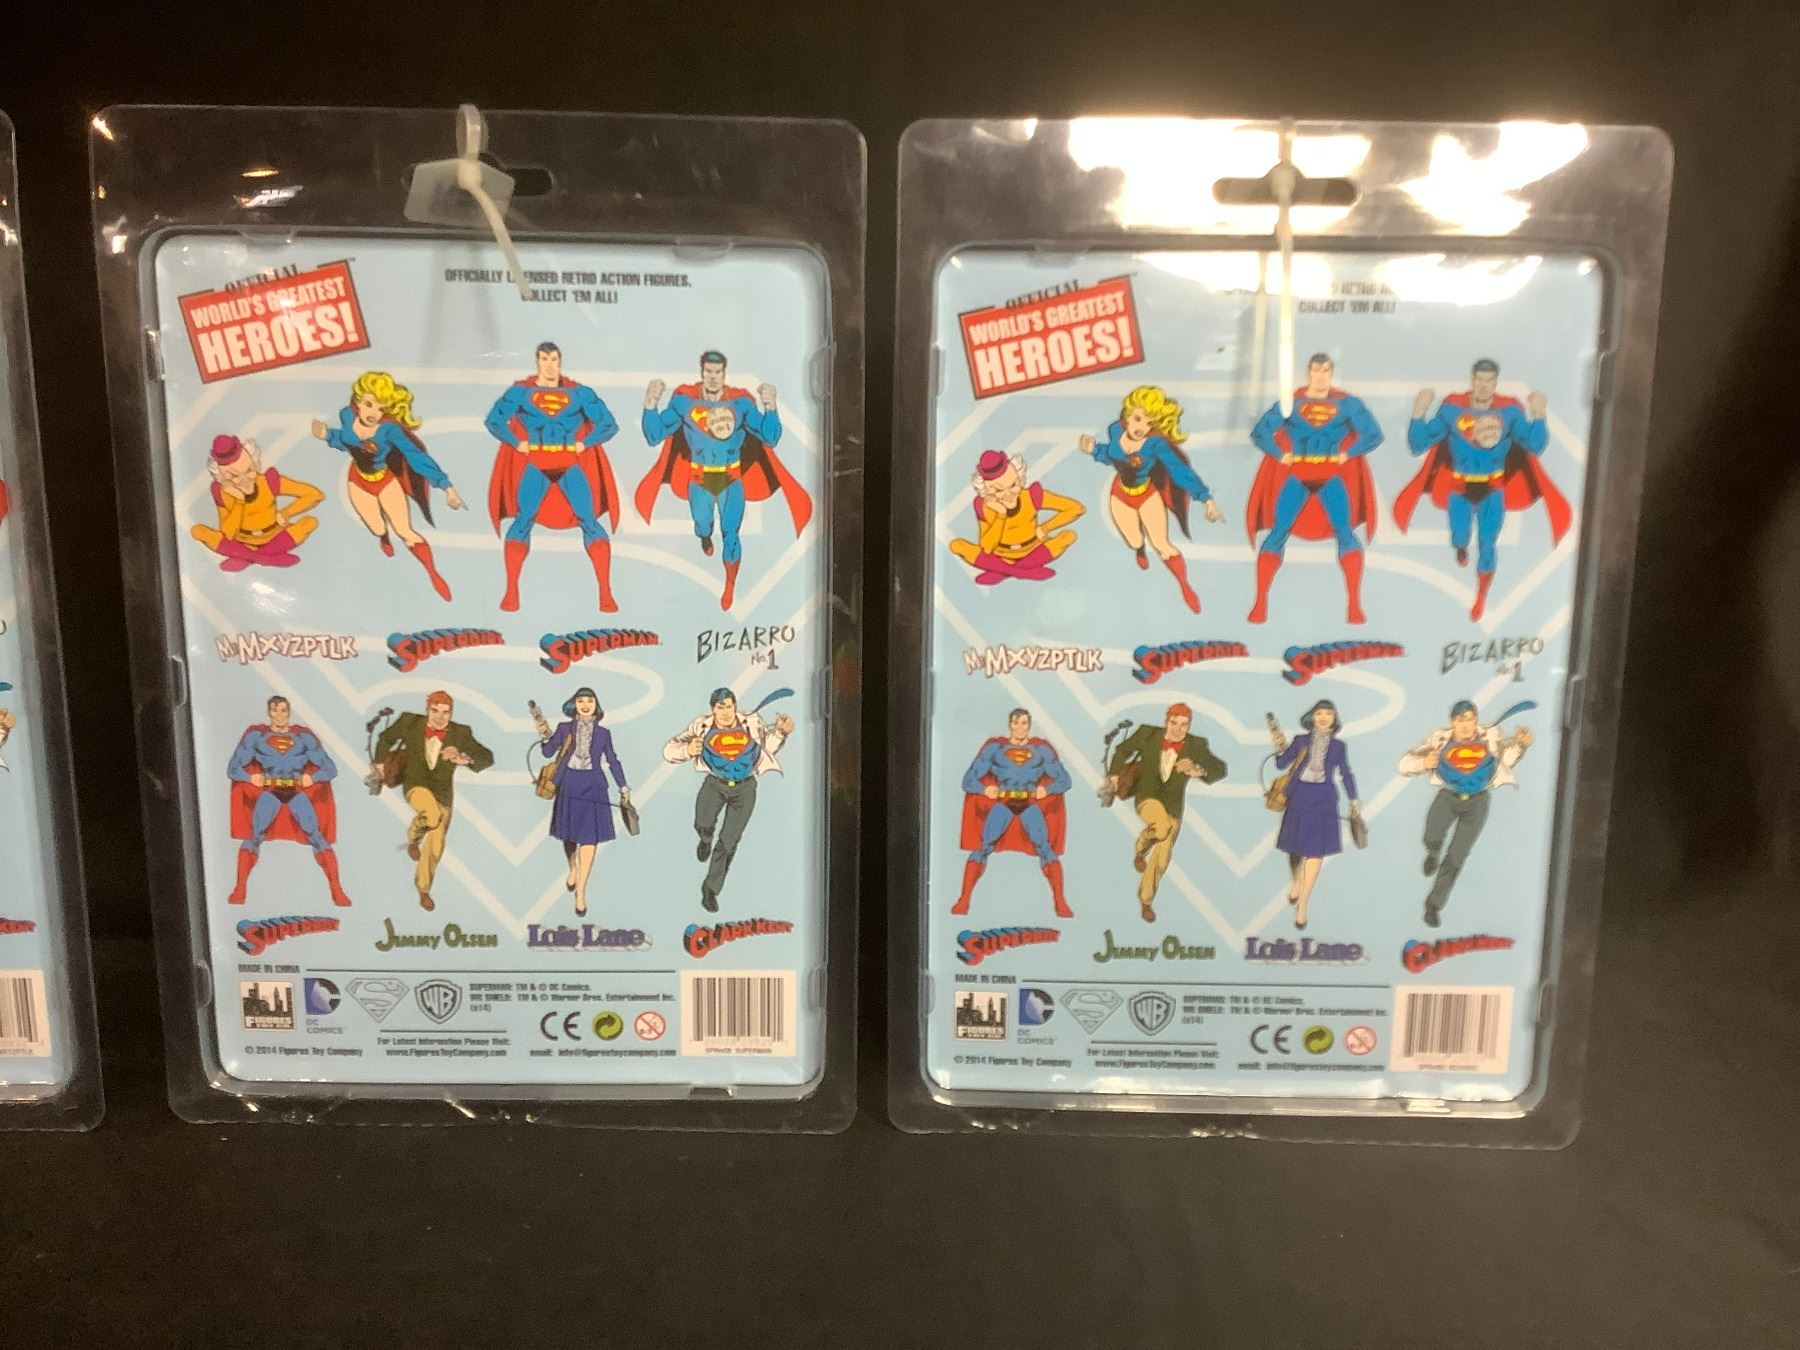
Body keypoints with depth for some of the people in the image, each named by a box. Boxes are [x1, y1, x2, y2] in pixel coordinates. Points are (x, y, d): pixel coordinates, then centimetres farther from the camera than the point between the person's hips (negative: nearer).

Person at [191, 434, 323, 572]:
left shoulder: (268, 481, -20)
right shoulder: (222, 493, -16)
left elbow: (315, 494, -18)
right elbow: (228, 536, -19)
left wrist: (285, 514, -18)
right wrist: (238, 502, -28)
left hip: (273, 540, -1)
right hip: (242, 543, 1)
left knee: (311, 522, -26)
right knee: (197, 530, -21)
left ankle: (245, 558, -17)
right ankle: (271, 557, -21)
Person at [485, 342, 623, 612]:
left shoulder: (579, 393, 9)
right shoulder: (520, 391, 8)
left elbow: (608, 423, 8)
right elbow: (494, 420, 5)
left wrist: (584, 443, -3)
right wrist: (516, 443, -6)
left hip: (571, 464, 0)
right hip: (534, 465, 0)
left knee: (589, 521, -10)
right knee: (523, 521, -9)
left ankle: (606, 593, -8)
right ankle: (511, 592, -2)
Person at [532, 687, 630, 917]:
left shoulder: (603, 733, 7)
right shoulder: (565, 728, 5)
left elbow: (612, 761, 12)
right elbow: (548, 753, 1)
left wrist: (623, 788, 13)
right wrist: (544, 735, -17)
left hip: (593, 786, 0)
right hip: (569, 784, 0)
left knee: (589, 838, -5)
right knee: (569, 834, 11)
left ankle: (581, 892, -1)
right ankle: (573, 869, 42)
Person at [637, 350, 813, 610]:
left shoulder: (740, 401, -13)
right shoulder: (684, 400, -13)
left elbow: (770, 438, -15)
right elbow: (654, 436, -13)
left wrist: (770, 407, -31)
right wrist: (651, 405, -29)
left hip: (731, 479, -1)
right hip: (699, 479, 1)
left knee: (730, 533, -5)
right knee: (702, 526, 15)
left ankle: (730, 587, 14)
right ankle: (705, 538, 55)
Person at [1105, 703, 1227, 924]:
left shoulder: (1196, 745, -10)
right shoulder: (1148, 734, -10)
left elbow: (1220, 769, -10)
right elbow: (1123, 749, 6)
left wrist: (1198, 771, -30)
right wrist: (1114, 774, -3)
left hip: (1173, 805, 2)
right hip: (1147, 798, -2)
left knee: (1161, 858, 8)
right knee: (1162, 826, -34)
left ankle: (1146, 900, 33)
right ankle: (1141, 848, 1)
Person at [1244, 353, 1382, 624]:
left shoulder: (1347, 403, 6)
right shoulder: (1290, 402, 5)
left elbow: (1373, 434, 5)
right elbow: (1260, 432, 4)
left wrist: (1347, 454, -5)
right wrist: (1280, 455, -6)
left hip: (1332, 477, 0)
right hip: (1295, 475, 0)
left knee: (1345, 533, -9)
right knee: (1277, 534, -5)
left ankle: (1354, 604, -7)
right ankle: (1260, 603, -2)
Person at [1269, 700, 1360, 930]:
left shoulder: (1338, 746, 6)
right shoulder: (1301, 740, 4)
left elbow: (1345, 774, 11)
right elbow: (1281, 764, 2)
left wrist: (1354, 801, 8)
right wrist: (1279, 748, -17)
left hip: (1323, 799, 0)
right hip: (1300, 795, 0)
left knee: (1316, 850, -2)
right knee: (1296, 845, 10)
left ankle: (1302, 905, 2)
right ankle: (1295, 882, 42)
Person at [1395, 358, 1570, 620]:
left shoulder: (1509, 411, -11)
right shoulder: (1452, 408, -13)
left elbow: (1535, 446, -11)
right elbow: (1419, 444, -12)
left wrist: (1538, 415, -23)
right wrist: (1419, 414, -26)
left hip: (1493, 489, 0)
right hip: (1459, 488, 0)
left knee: (1487, 544, 3)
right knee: (1460, 537, 11)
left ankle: (1481, 598, 19)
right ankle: (1460, 547, 51)